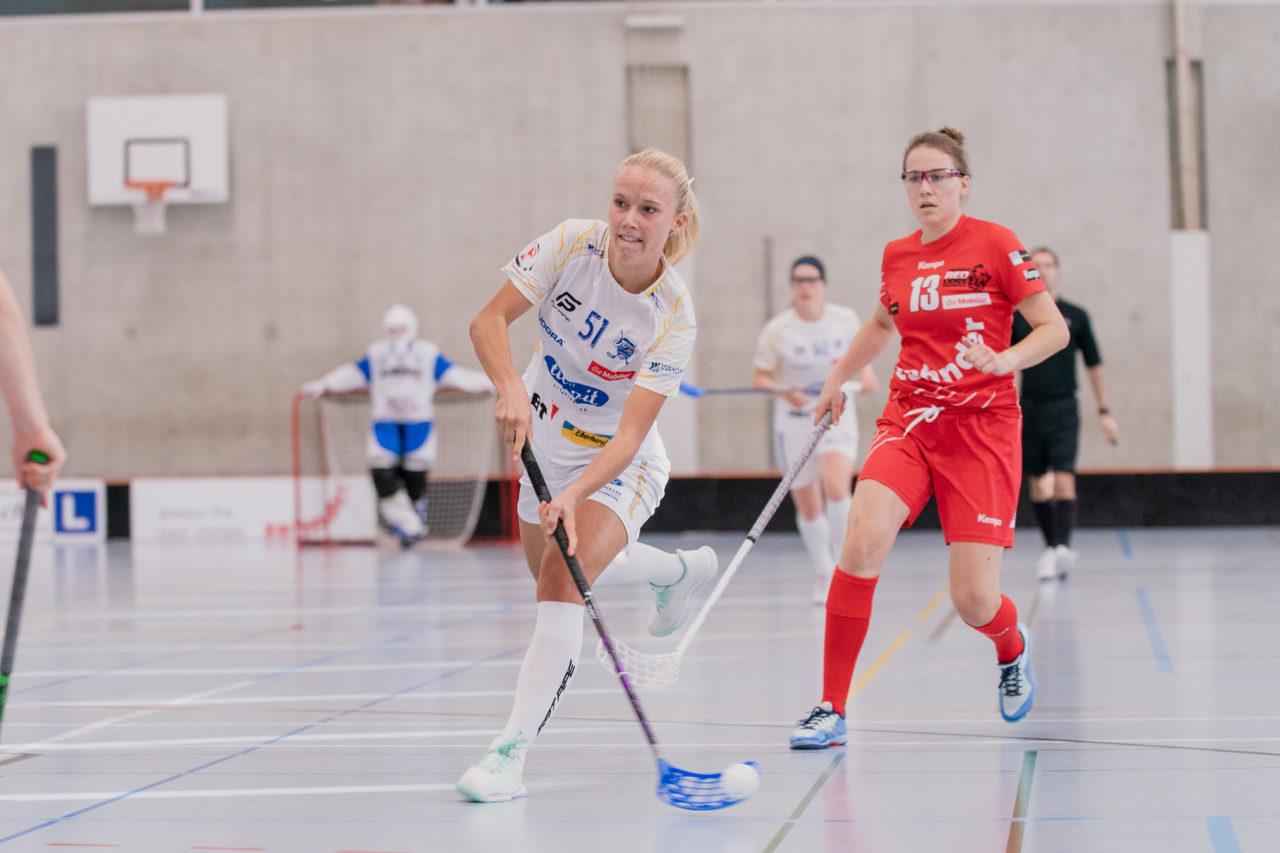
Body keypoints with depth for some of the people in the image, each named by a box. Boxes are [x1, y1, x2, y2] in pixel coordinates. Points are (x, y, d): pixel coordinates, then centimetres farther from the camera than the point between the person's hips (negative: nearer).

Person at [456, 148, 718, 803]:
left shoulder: (672, 318, -27)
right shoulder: (572, 244, -19)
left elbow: (629, 435, -30)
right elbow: (489, 320, -18)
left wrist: (574, 494, -46)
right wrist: (511, 389, -38)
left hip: (617, 463, -5)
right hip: (545, 439, 5)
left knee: (562, 579, -25)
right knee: (555, 572, 24)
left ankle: (511, 751, -25)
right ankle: (678, 570, 51)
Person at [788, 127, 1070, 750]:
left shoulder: (995, 244, -6)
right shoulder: (897, 257, 9)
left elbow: (1055, 328, -7)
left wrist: (1006, 359, -24)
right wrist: (838, 379, 30)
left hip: (982, 428, -3)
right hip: (908, 420, 3)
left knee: (974, 601, -9)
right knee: (863, 539, -26)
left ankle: (1012, 648, 32)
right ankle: (832, 709, -18)